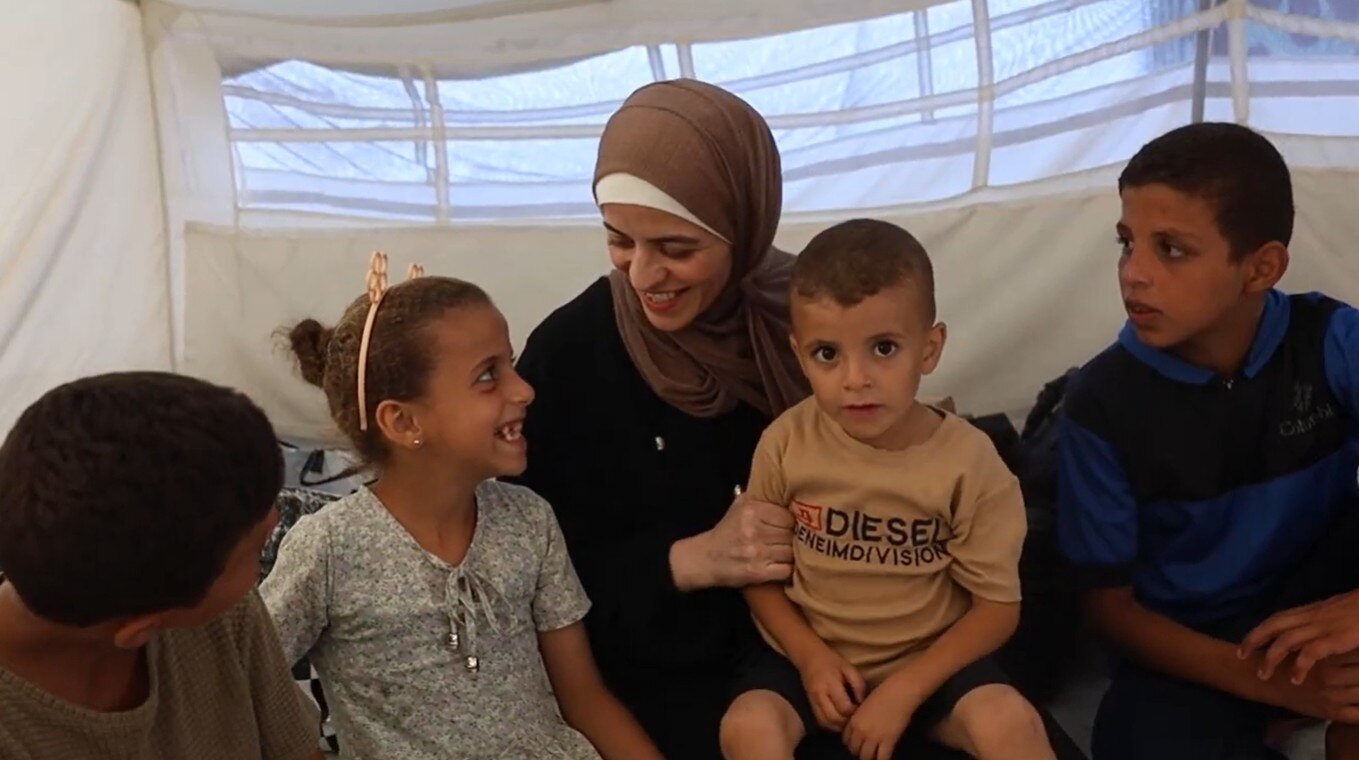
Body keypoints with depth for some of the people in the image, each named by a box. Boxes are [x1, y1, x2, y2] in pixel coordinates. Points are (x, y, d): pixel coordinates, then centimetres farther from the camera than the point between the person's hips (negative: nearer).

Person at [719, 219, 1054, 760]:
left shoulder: (968, 461, -14)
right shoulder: (786, 443, -11)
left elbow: (998, 605, -8)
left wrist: (904, 689, -16)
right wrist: (809, 657, -14)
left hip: (929, 659, -1)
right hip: (811, 656, 1)